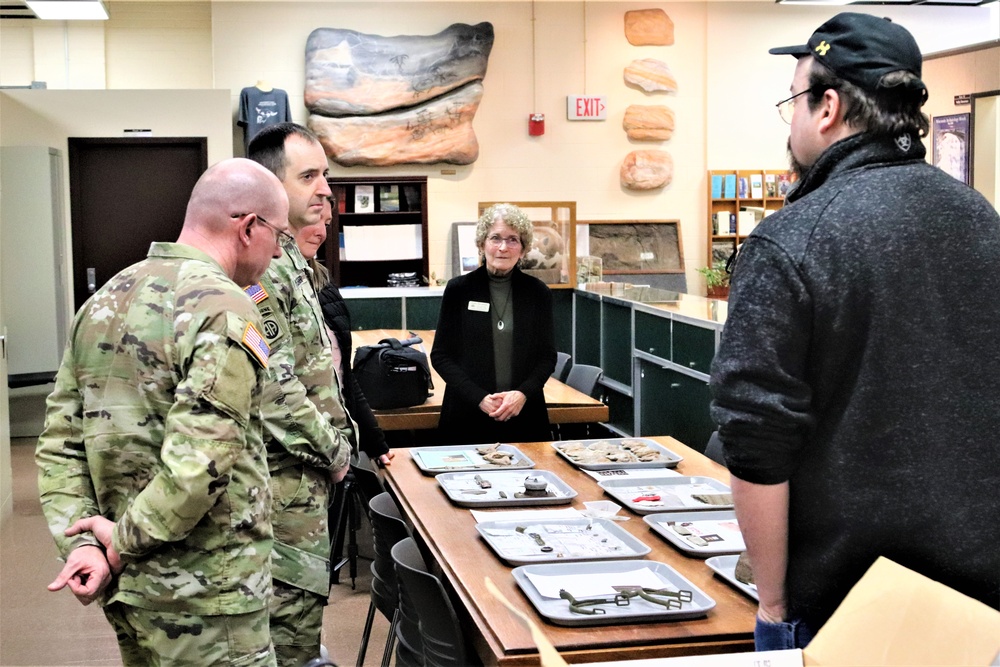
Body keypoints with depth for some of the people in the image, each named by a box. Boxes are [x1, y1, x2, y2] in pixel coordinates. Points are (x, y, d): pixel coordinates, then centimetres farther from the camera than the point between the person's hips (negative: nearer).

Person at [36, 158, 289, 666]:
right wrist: (124, 541, -13)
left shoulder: (104, 300, 8)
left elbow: (59, 442, 5)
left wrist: (80, 543, -2)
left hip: (126, 588, 8)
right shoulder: (225, 310, -18)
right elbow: (198, 462, -26)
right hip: (202, 595, -8)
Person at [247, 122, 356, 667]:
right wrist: (333, 449, -15)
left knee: (300, 604, 21)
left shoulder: (289, 259, 13)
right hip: (287, 477, -10)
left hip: (307, 471, 10)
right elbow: (273, 386, -26)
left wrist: (339, 435, 14)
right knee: (294, 607, -1)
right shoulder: (259, 267, -20)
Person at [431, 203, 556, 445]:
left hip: (525, 417, 1)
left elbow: (548, 355, 7)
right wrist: (479, 398, -12)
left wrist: (523, 393, -12)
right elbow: (440, 355, 0)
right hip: (467, 417, -1)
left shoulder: (538, 292, 4)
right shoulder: (458, 289, 0)